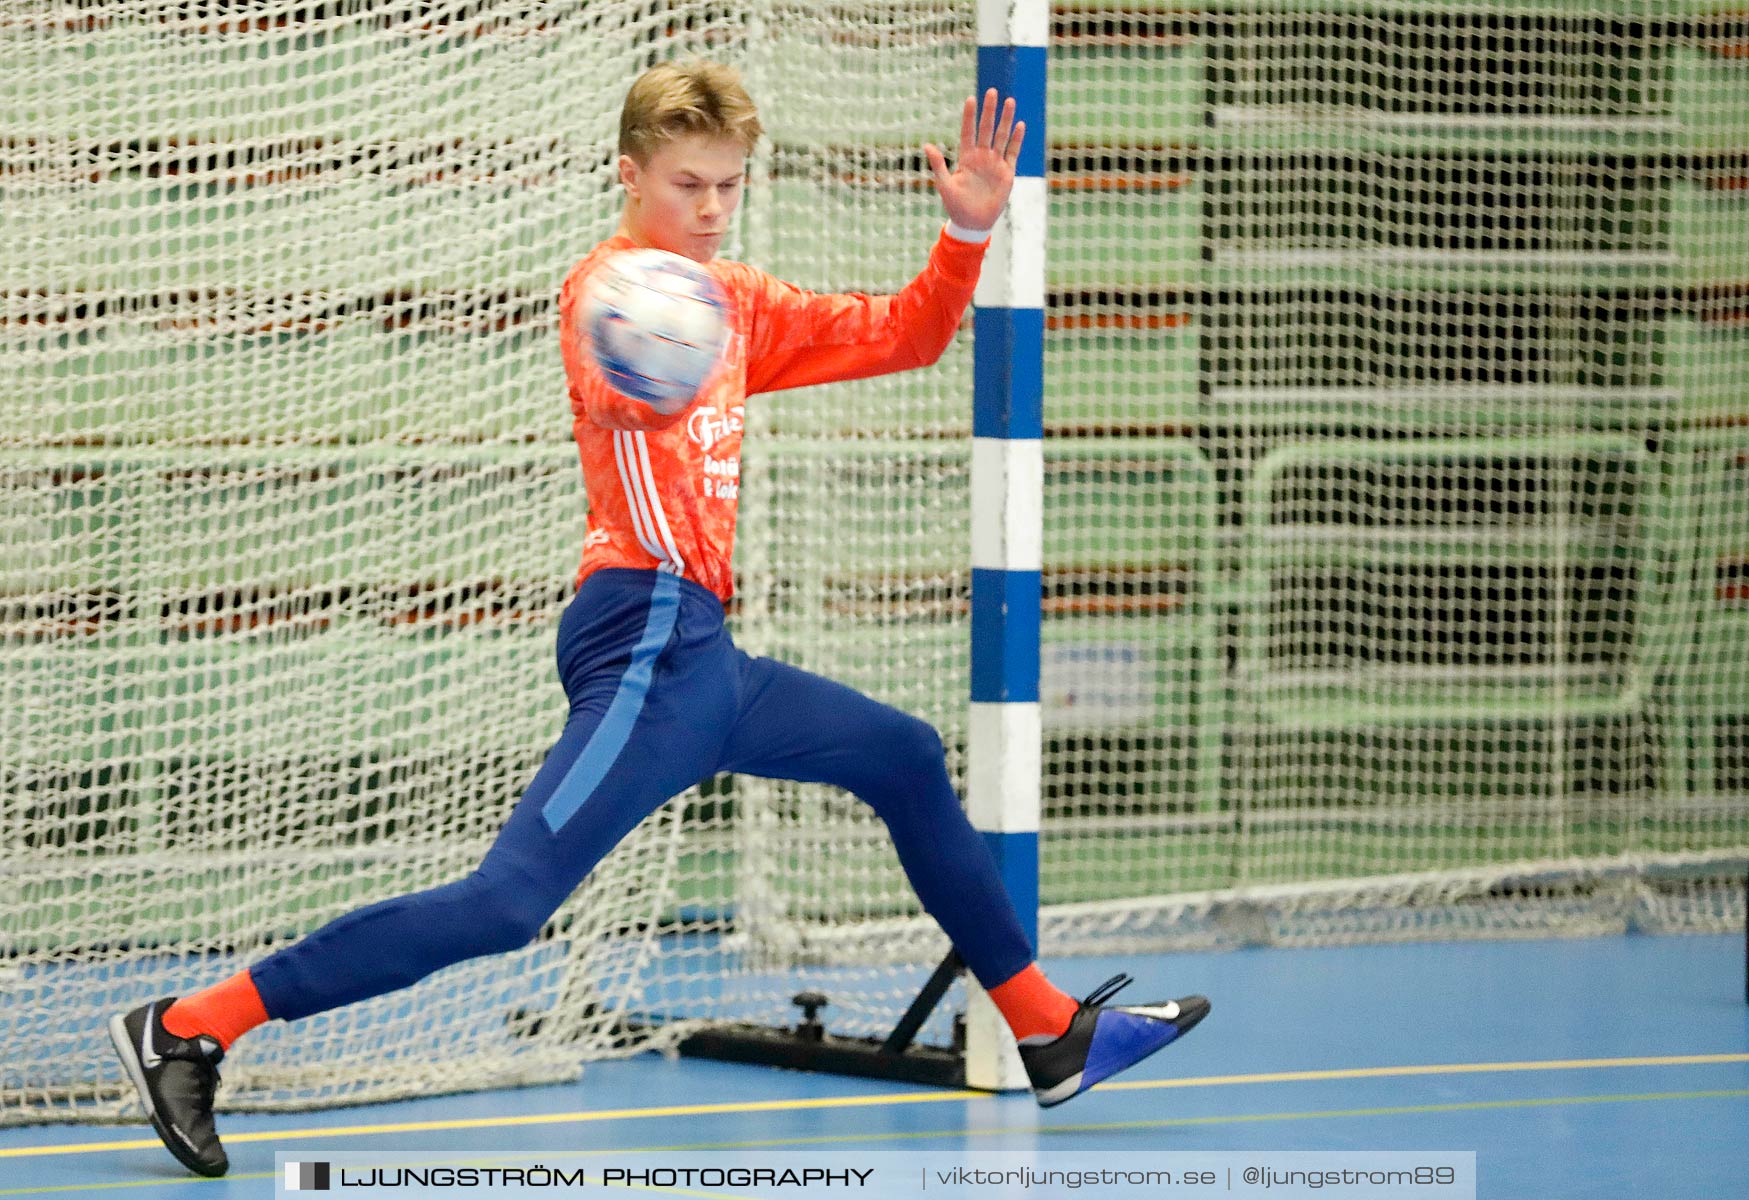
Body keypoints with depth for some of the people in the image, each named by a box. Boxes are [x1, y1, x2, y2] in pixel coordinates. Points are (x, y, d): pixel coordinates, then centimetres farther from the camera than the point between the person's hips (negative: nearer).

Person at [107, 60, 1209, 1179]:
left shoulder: (738, 298, 17)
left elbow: (901, 336, 22)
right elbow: (617, 397, -33)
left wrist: (970, 231, 4)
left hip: (704, 659, 10)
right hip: (648, 634, -10)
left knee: (907, 761, 21)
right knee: (509, 900, -21)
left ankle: (1052, 1035, 34)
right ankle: (188, 1030, -21)